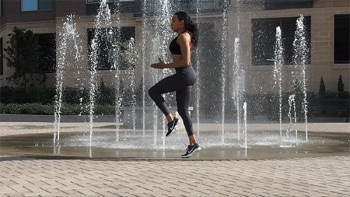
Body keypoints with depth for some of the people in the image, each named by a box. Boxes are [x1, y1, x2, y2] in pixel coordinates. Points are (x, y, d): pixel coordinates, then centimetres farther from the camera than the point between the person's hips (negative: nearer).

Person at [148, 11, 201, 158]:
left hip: (184, 75, -10)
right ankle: (193, 143, 9)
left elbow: (185, 61, -17)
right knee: (182, 110, 9)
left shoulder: (183, 36, -10)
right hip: (185, 75, 10)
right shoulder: (184, 37, 20)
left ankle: (170, 119, -4)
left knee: (153, 91, -2)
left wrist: (165, 66, -12)